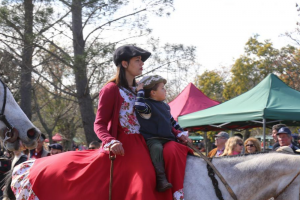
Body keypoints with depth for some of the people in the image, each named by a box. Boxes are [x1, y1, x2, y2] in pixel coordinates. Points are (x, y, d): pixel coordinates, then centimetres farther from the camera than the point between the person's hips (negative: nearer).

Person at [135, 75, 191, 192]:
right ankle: (161, 179, -39)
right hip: (153, 139, -8)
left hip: (168, 138, 8)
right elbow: (140, 106, -29)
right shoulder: (148, 105, -4)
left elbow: (172, 122, 29)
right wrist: (140, 91, -16)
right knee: (157, 148, -37)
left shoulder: (165, 106, 20)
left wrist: (181, 134, 21)